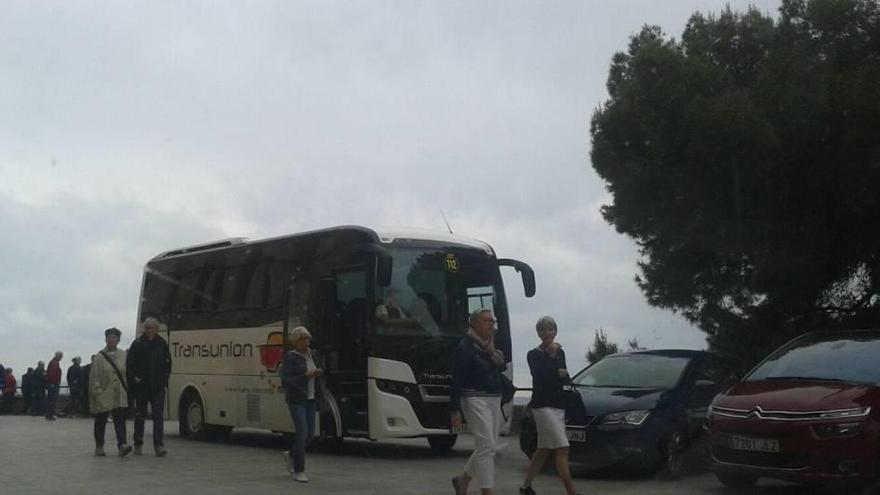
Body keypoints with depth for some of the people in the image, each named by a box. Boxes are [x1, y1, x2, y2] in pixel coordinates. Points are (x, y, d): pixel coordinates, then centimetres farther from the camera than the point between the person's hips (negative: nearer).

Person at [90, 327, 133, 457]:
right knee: (101, 421, 9)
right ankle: (99, 447, 22)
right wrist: (97, 392, -12)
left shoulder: (123, 355, 7)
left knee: (120, 420, -8)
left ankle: (122, 445, -17)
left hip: (120, 396, 2)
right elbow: (94, 377, -5)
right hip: (103, 396, -1)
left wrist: (127, 389, 3)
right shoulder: (99, 357, -3)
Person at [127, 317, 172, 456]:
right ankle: (138, 445, 20)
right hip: (141, 386, -1)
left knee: (158, 415, -7)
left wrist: (164, 378, 4)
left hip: (158, 387, 1)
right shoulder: (137, 344, -2)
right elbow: (129, 364, -1)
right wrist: (134, 378, -11)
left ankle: (159, 445, -9)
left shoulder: (162, 344, 7)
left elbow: (167, 364, 14)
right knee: (140, 416, 9)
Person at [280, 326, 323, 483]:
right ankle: (298, 471, -1)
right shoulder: (289, 357, -10)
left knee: (310, 433, 7)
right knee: (302, 433, -12)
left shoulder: (310, 355, 10)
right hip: (296, 400, -7)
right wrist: (306, 376, -22)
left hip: (309, 399, 7)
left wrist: (317, 373, -2)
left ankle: (291, 455, 34)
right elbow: (285, 381, -15)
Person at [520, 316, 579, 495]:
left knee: (544, 450, 12)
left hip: (558, 406, 7)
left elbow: (566, 380, 15)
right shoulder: (533, 354, -4)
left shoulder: (560, 352, 14)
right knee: (562, 448, -14)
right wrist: (551, 355, -15)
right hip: (543, 405, -7)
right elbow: (539, 376, -20)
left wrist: (564, 374, -7)